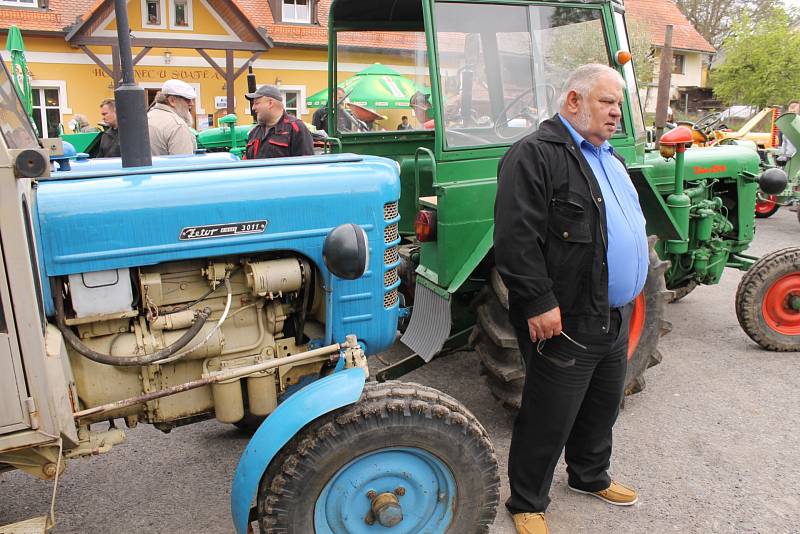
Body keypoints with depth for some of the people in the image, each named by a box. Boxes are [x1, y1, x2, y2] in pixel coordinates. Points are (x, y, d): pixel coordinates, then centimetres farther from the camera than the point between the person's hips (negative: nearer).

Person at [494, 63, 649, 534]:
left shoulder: (607, 156, 16)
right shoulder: (535, 154, -15)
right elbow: (517, 236, -23)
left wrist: (627, 299, 21)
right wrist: (539, 303, -24)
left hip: (614, 319, 9)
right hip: (566, 323, -9)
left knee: (603, 408, 24)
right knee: (549, 421, 5)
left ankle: (591, 476, 47)